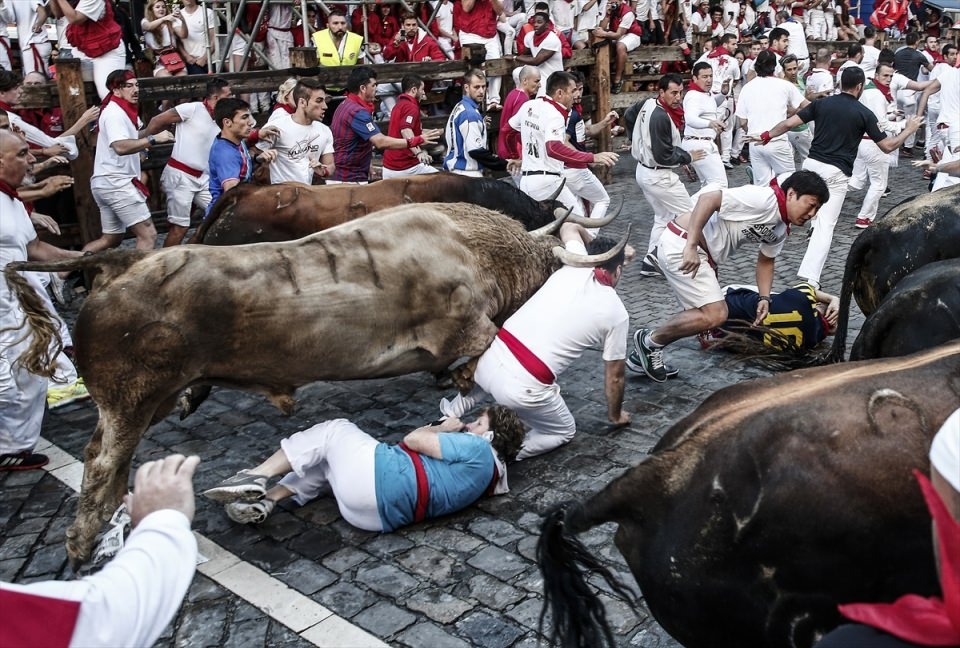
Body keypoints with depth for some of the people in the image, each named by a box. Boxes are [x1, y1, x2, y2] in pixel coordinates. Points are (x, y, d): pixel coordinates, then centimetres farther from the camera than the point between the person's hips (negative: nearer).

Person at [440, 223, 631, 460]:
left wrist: (596, 245, 49)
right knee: (565, 432, 22)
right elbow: (614, 376, 14)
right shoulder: (616, 313, 4)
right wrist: (615, 415, 32)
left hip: (487, 359, 5)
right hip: (522, 389, -5)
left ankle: (454, 411, 29)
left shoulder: (576, 268, 12)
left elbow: (569, 227, 35)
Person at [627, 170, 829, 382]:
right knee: (715, 315, -17)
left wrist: (764, 298, 12)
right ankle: (651, 340, 2)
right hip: (681, 246, -10)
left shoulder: (782, 229, 11)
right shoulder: (763, 199, -19)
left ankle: (644, 354, 24)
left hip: (703, 255, 10)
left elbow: (766, 260, 26)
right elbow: (707, 198, -26)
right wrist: (691, 246, -30)